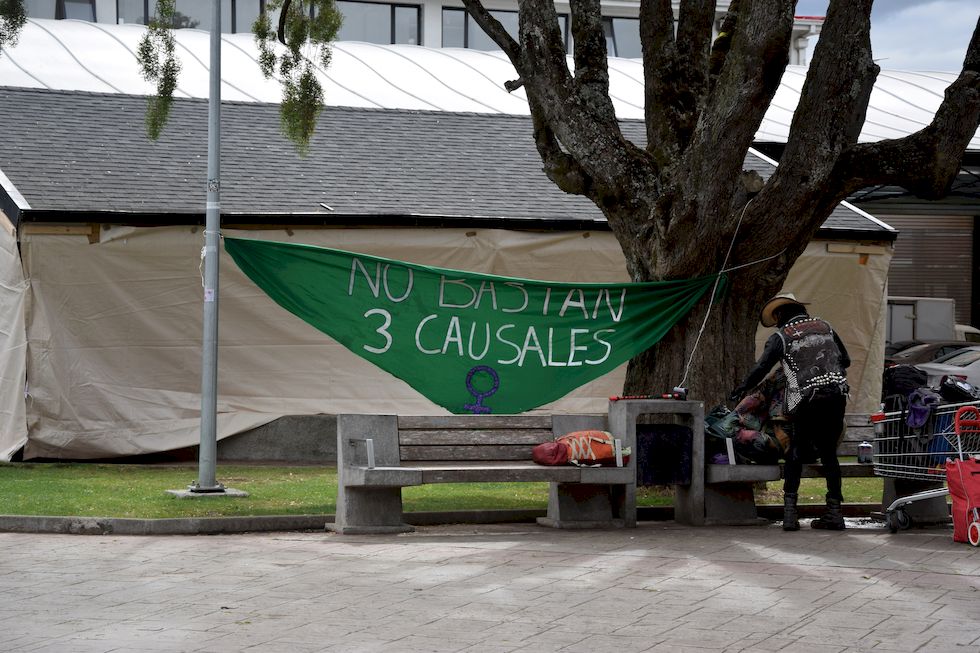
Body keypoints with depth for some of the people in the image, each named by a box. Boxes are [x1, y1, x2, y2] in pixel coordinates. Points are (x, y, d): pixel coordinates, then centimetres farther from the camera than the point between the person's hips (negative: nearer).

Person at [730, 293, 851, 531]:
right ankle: (834, 511, 8)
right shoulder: (824, 326, 15)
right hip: (836, 397, 4)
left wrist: (742, 389, 13)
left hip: (807, 402, -4)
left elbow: (761, 368, 0)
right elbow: (845, 360, 18)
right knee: (829, 453, 11)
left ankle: (790, 511, -2)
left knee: (796, 454, 4)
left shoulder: (781, 336, 2)